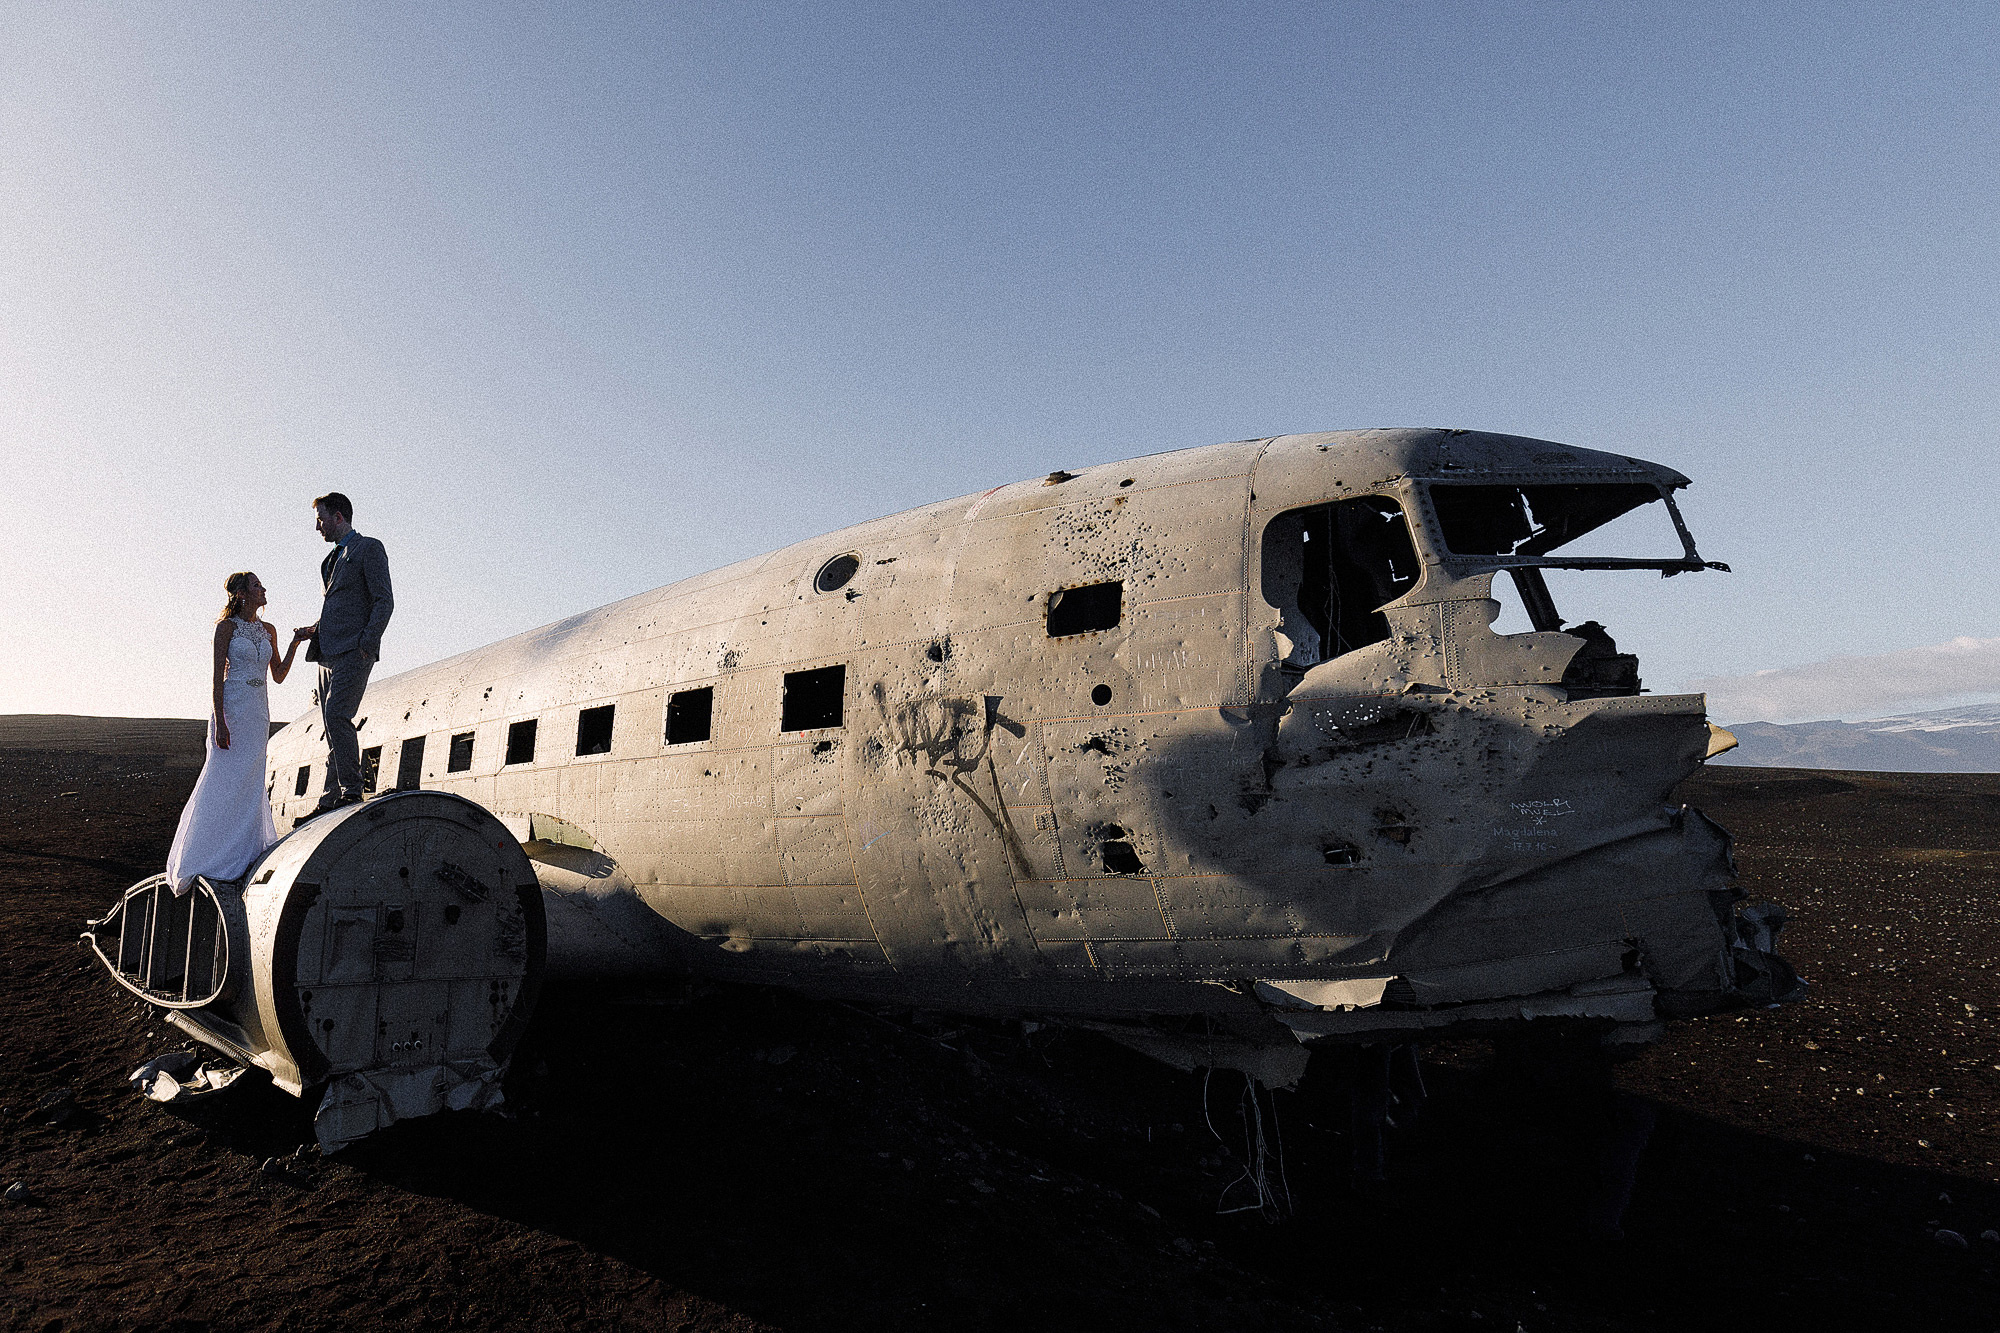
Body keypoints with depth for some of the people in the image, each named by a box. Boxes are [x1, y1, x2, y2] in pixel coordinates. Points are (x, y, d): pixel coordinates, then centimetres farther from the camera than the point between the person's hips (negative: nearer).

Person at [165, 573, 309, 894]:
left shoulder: (268, 630, 13)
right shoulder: (227, 626, -4)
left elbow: (278, 675, 15)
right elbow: (218, 676, -9)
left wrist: (295, 644, 5)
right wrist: (219, 722, -15)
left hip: (259, 713, 6)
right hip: (231, 708, -6)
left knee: (250, 782, 8)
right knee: (225, 780, -6)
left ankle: (241, 852, 16)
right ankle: (204, 858, 1)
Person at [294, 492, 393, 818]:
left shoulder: (369, 549, 0)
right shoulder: (332, 559, 26)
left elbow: (384, 601, -8)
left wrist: (366, 644, -17)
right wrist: (315, 628, 11)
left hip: (353, 650, -9)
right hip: (330, 653, 9)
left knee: (336, 715, -21)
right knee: (332, 725, 6)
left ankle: (352, 790, -17)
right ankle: (329, 800, 7)